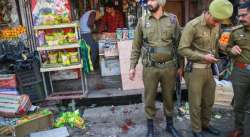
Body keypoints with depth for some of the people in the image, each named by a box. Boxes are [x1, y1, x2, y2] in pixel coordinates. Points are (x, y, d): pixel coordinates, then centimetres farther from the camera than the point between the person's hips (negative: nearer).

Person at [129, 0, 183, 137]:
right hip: (150, 68, 0)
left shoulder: (173, 19, 2)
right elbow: (136, 46, 4)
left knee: (168, 97, 15)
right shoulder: (142, 21, 1)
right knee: (149, 98, 9)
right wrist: (132, 66, 0)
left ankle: (170, 125, 36)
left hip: (169, 67, 1)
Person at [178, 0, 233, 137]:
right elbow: (182, 49, -19)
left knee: (209, 101, 19)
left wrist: (214, 58, 9)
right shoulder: (192, 26, -18)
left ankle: (205, 124, 40)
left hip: (208, 69, 7)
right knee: (195, 103, 7)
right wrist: (203, 57, -20)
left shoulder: (216, 25, 5)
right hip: (195, 69, -7)